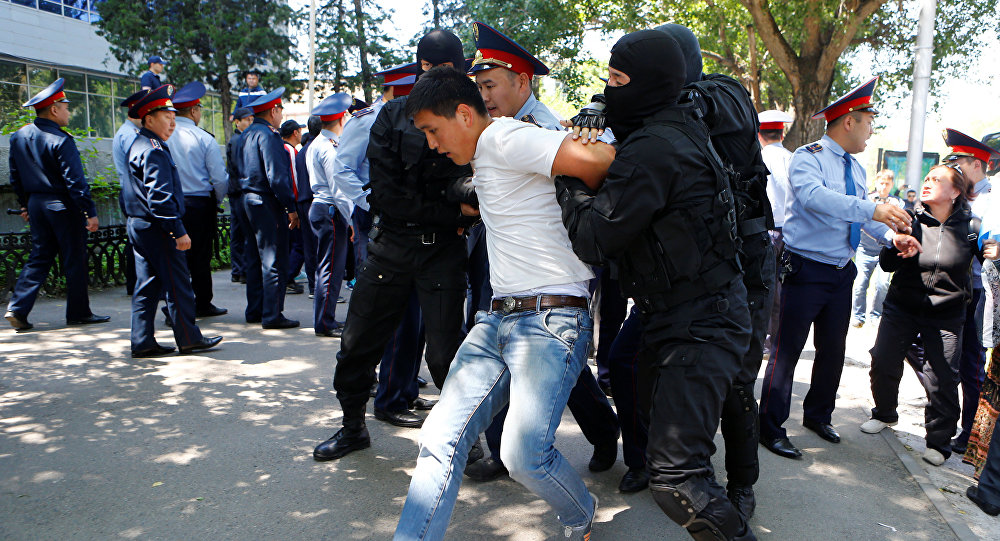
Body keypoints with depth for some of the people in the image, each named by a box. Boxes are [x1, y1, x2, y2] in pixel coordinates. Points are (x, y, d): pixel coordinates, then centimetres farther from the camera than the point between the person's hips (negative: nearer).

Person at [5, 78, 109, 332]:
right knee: (74, 260, 3)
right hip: (64, 207, -7)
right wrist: (90, 212, -16)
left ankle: (17, 309, 6)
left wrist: (25, 205, 23)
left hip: (36, 204, 7)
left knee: (39, 257, 14)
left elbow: (15, 177, 14)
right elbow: (75, 181, -19)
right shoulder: (61, 141, -17)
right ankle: (78, 313, 12)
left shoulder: (19, 136, 8)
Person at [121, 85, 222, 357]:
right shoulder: (154, 151, -16)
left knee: (147, 285, 11)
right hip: (157, 228, -10)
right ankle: (189, 338, 7)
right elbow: (160, 197, -23)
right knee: (177, 283, -1)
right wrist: (179, 232, -22)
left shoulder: (139, 146, 17)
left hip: (138, 225, 10)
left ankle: (142, 342, 15)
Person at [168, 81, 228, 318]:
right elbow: (220, 178, -9)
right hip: (200, 204, -3)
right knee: (201, 256, 9)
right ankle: (203, 304, 21)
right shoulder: (204, 138, -9)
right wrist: (217, 200, 9)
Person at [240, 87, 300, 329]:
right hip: (267, 203, -10)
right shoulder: (268, 135, -14)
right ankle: (272, 315, -2)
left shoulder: (246, 134, 15)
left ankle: (255, 311, 21)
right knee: (274, 261, -5)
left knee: (255, 259, 14)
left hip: (249, 200, 10)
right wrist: (291, 208, -18)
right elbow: (276, 176, -20)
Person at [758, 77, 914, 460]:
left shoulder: (855, 168, 16)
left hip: (841, 273, 9)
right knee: (787, 350, -5)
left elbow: (863, 216, 17)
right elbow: (814, 196, -32)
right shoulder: (808, 157, -12)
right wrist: (871, 209, -42)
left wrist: (892, 236, -3)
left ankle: (818, 415, 35)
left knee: (833, 349, 17)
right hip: (805, 269, -8)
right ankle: (771, 428, 5)